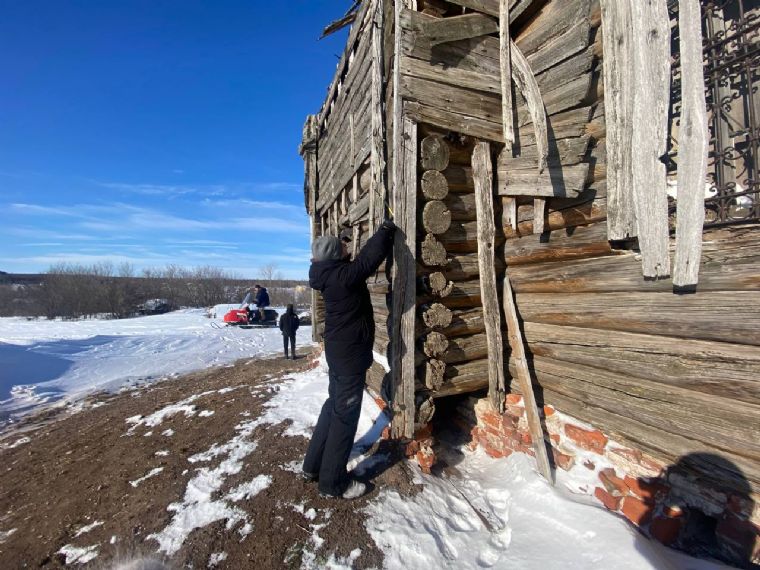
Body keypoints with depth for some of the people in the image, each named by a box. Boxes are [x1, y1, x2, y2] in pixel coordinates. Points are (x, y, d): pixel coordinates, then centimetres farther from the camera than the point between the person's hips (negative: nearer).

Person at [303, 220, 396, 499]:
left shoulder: (332, 274, 4)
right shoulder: (343, 275, -23)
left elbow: (363, 256, 16)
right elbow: (371, 257, -22)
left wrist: (383, 233, 17)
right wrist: (387, 228, -5)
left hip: (339, 350, 10)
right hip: (350, 353, -10)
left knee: (334, 405, 21)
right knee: (345, 414, 3)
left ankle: (314, 464, 35)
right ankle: (333, 482, 19)